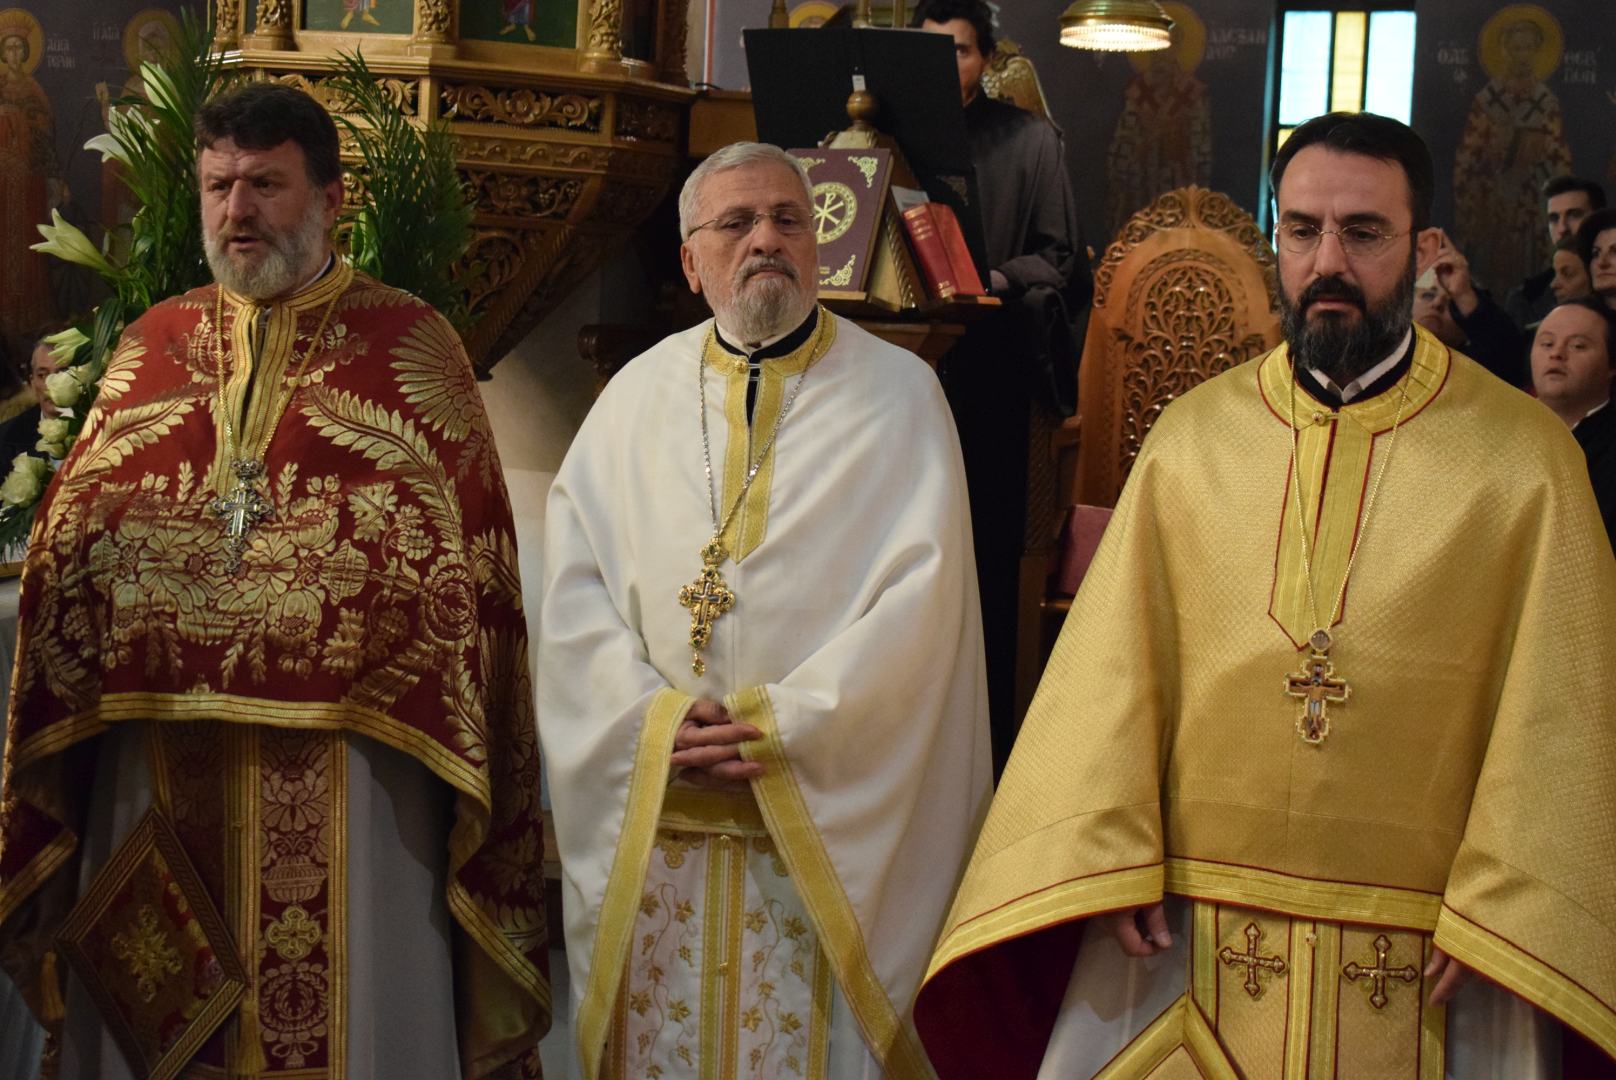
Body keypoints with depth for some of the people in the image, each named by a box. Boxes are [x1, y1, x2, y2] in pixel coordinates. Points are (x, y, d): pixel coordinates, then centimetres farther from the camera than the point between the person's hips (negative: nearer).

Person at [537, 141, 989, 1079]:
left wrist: (782, 723, -15)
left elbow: (921, 590, -9)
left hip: (829, 832, -2)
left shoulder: (899, 394, 1)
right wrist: (654, 718, -12)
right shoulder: (639, 396, 10)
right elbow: (573, 584, 3)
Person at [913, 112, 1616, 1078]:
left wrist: (1502, 915, -10)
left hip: (1421, 957, -1)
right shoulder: (1193, 437, 3)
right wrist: (1112, 866, -7)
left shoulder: (1526, 455, -3)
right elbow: (1115, 665, 2)